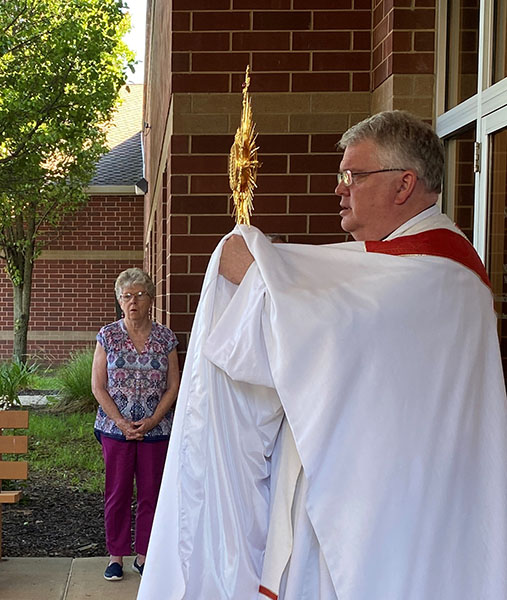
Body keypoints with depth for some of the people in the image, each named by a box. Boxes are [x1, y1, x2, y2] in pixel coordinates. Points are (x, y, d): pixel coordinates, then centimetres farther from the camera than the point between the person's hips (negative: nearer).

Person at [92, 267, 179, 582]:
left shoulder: (165, 337, 2)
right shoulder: (108, 335, 0)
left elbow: (173, 386, 2)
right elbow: (98, 386, -2)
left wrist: (152, 420, -10)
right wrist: (121, 422, -11)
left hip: (156, 428, 1)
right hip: (116, 427, 0)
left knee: (151, 493, 6)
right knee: (117, 493, 5)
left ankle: (144, 555, 19)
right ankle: (116, 556, 18)